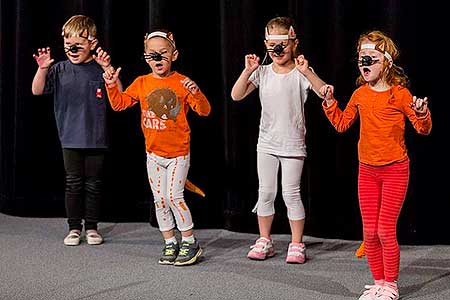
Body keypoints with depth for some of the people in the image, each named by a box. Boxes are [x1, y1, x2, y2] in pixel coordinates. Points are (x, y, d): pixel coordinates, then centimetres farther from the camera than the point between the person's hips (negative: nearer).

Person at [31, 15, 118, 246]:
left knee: (93, 184, 8)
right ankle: (74, 227, 17)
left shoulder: (100, 69, -4)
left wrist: (108, 69, -23)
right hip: (70, 139, 1)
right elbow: (37, 90, -3)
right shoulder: (60, 70, 1)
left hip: (96, 139, -1)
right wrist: (42, 69, -18)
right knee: (73, 184, 7)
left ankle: (91, 226, 20)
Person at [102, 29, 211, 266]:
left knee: (174, 196, -9)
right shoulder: (142, 83, 2)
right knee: (159, 199, 9)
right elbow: (119, 104, 7)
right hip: (153, 153, 4)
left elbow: (204, 111, -12)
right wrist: (111, 86, -8)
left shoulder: (182, 83, -9)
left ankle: (190, 242, 6)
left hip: (178, 153, -4)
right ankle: (170, 244, 21)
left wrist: (195, 93, -30)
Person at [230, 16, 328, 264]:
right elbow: (236, 96, -5)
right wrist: (247, 71, -17)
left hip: (293, 144, -3)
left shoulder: (301, 73, -8)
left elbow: (324, 93, -22)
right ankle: (264, 241, 22)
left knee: (291, 193, 0)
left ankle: (297, 244, 11)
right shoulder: (262, 73, 2)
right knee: (266, 192, 10)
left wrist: (306, 71, -33)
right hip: (266, 143, 4)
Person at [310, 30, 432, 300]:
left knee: (386, 230, -4)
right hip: (367, 170, 5)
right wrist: (330, 103, 3)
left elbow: (423, 129, -11)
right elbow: (342, 124, 16)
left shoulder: (399, 93, -11)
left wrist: (421, 114, -31)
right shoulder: (360, 95, 5)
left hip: (395, 170, -5)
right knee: (369, 232, 7)